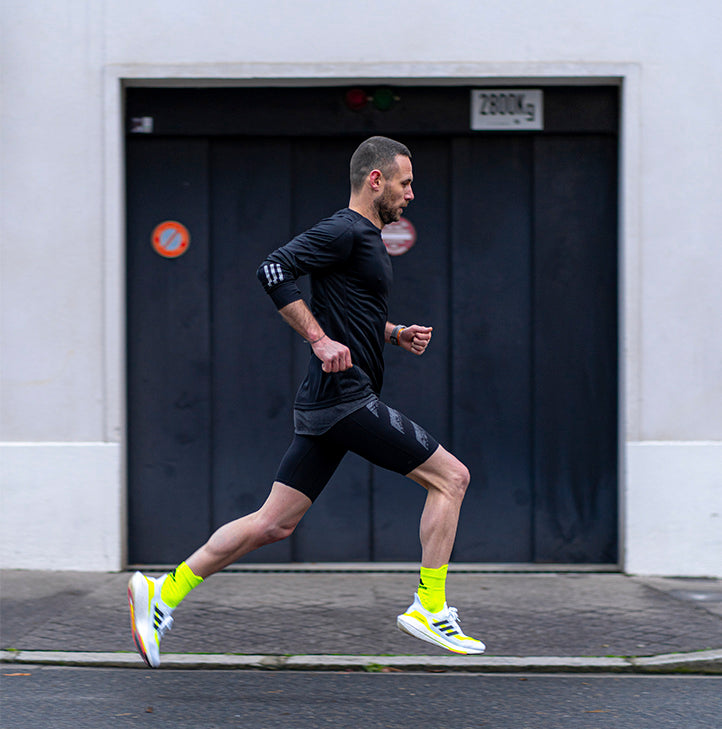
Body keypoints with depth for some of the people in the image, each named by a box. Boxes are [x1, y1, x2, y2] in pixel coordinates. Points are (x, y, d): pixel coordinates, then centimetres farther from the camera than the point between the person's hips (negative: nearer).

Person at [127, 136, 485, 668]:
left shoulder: (367, 239, 21)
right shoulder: (345, 231, -10)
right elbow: (274, 270, -20)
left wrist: (397, 334, 16)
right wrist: (320, 340, -22)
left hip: (326, 404, 10)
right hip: (346, 398, -10)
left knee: (274, 524, 8)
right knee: (451, 476, -3)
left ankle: (165, 592, 8)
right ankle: (429, 609, -1)